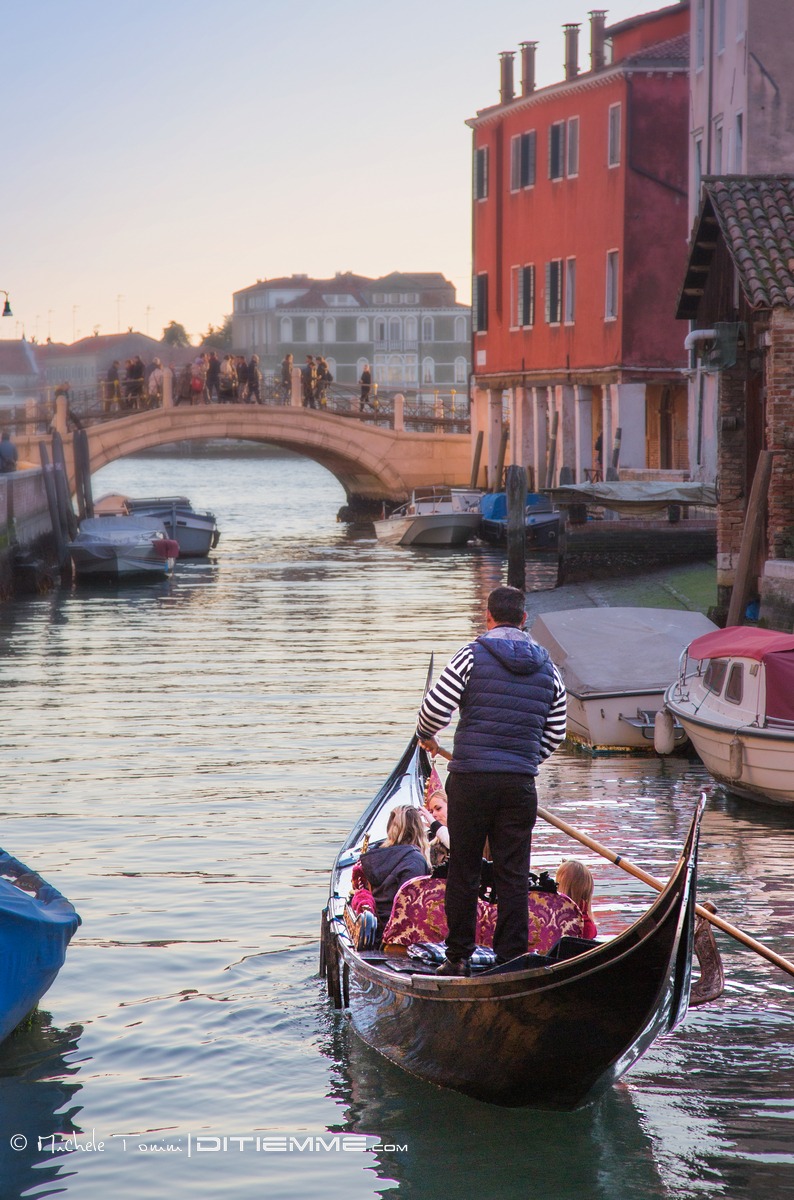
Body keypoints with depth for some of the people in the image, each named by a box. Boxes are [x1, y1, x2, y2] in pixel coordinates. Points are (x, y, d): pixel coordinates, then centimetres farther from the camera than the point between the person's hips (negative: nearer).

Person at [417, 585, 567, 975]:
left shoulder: (472, 656, -4)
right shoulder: (548, 668, 9)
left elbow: (435, 707, -5)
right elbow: (554, 734, 14)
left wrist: (426, 735, 16)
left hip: (471, 780, -3)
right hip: (521, 785, 3)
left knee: (463, 870, 6)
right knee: (514, 876, 6)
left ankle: (458, 957, 11)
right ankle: (511, 959, 7)